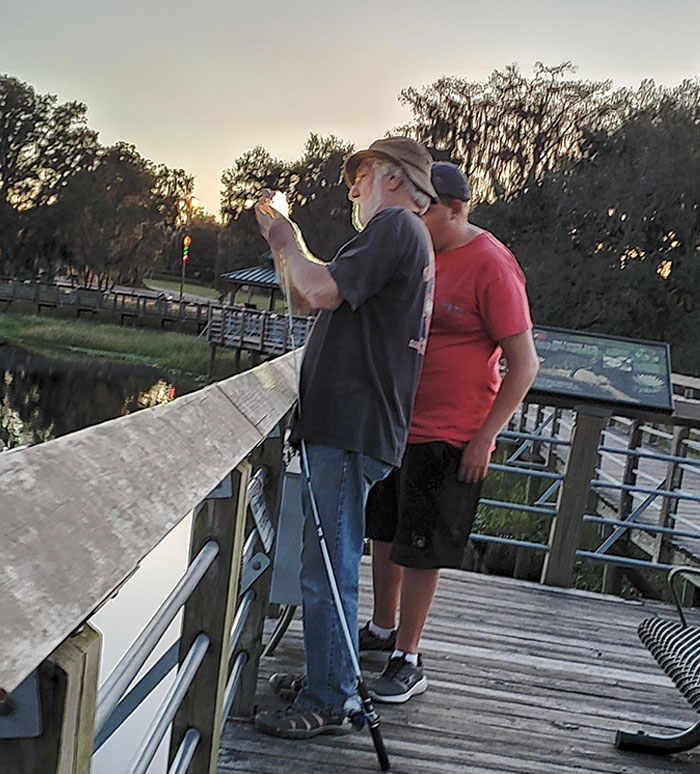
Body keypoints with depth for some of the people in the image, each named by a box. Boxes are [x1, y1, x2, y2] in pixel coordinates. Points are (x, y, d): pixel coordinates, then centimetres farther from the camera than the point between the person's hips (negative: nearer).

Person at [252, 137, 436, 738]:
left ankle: (331, 703, 4)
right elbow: (303, 297, 27)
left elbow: (322, 292, -21)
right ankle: (325, 677, 29)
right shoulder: (408, 238, 24)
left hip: (350, 429, -11)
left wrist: (285, 240, -4)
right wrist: (280, 245, 19)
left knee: (328, 569, -5)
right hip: (348, 425, 11)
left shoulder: (396, 225, -8)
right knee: (328, 565, 17)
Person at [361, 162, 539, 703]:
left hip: (449, 436, -8)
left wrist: (484, 438, -17)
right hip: (395, 421, 8)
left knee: (421, 551, 0)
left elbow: (524, 363, -15)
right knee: (384, 531, 18)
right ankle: (382, 629, 36)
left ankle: (407, 661, 13)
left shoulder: (492, 267, -16)